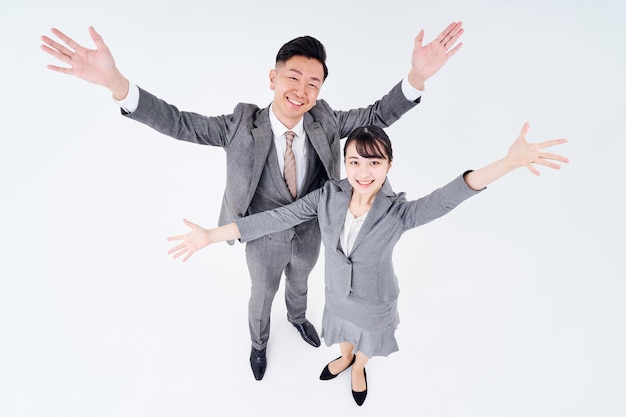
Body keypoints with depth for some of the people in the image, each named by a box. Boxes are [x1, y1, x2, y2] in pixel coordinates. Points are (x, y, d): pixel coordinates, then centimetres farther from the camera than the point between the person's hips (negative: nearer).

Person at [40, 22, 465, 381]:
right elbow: (181, 124, -26)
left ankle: (298, 318, 68)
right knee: (263, 294, 25)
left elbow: (377, 115, -16)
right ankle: (259, 341, 59)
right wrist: (115, 81, -39)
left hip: (310, 234, 3)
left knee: (299, 283, 33)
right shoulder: (243, 125, -25)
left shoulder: (325, 121, -17)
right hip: (265, 240, -2)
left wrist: (417, 76, -34)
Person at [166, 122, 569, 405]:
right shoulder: (329, 196, -26)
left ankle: (358, 368, 67)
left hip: (376, 302, -1)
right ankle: (345, 358, 70)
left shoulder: (398, 212, -31)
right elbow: (277, 217, -26)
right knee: (344, 333, 34)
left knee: (368, 342, 31)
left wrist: (510, 161, -61)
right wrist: (212, 234, -28)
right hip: (338, 294, 2)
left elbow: (447, 198, -46)